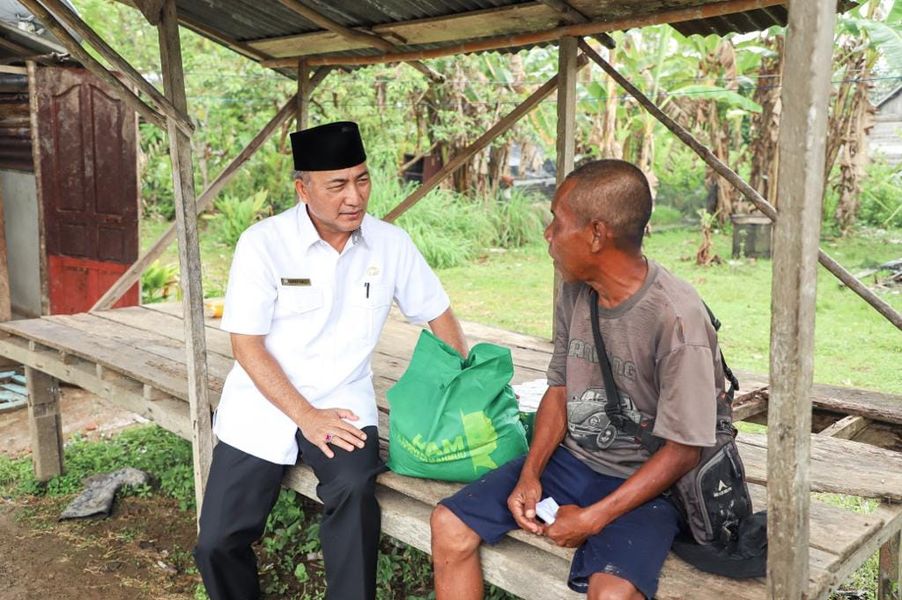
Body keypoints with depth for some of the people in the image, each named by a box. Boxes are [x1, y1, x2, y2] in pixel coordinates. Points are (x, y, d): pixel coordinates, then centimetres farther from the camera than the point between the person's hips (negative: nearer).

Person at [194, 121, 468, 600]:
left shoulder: (390, 243, -3)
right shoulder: (262, 243, -11)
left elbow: (437, 312, 10)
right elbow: (246, 346, -10)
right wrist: (306, 416, -18)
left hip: (342, 400, 1)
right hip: (263, 406, 0)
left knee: (355, 489, -30)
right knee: (217, 544, -4)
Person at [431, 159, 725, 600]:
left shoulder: (677, 319, -23)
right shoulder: (574, 292, -2)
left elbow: (682, 451, -18)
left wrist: (593, 519, -19)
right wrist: (530, 474, -5)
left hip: (643, 483, -6)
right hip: (569, 459, 6)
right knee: (449, 526, -5)